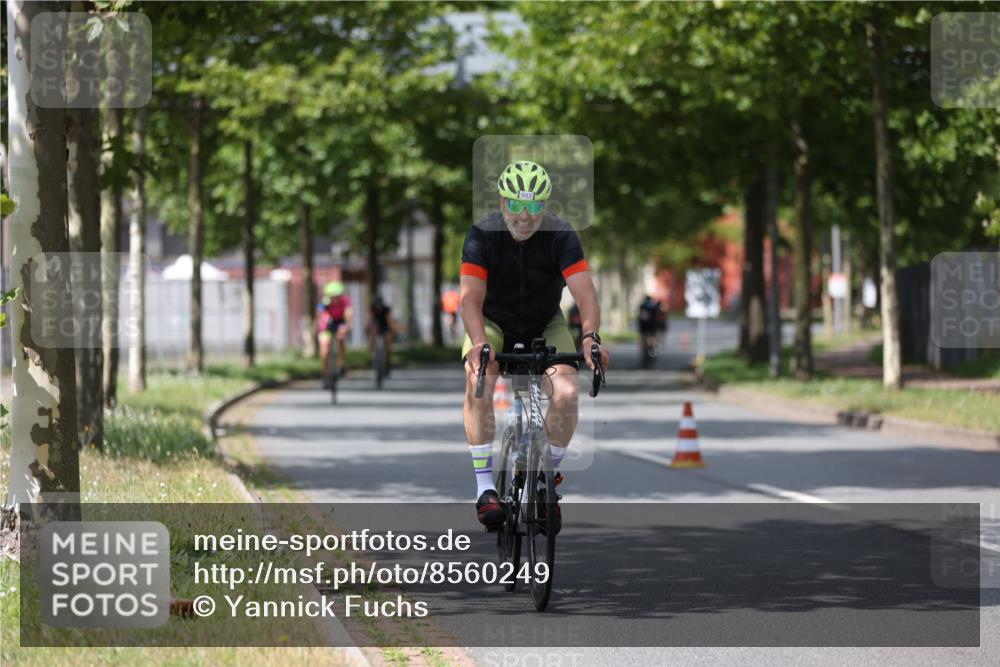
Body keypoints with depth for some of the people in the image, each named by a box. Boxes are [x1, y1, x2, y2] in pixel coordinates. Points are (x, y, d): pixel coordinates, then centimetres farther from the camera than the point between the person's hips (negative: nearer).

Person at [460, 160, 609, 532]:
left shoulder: (561, 236, -20)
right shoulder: (482, 235, -21)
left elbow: (585, 292, -30)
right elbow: (471, 298, -31)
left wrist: (590, 337, -49)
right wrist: (479, 343, -50)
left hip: (545, 326, 1)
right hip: (493, 323, -1)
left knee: (566, 394, -23)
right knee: (478, 381, -30)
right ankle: (485, 487, -24)